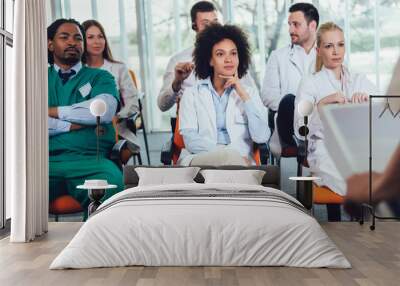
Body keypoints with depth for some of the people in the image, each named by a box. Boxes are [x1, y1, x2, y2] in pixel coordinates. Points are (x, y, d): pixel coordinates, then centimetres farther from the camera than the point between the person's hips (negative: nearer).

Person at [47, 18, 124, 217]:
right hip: (47, 161, 1)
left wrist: (53, 111, 1)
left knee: (113, 182, -35)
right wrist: (71, 125, -2)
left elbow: (104, 110, -5)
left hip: (90, 161, 0)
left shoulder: (99, 77, 19)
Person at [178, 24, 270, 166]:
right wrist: (229, 153, -14)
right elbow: (190, 140, 0)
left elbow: (261, 137, 2)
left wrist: (243, 94, 1)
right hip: (198, 161, -1)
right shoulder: (192, 94, 14)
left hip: (237, 163, 2)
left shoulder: (250, 93, 18)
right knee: (231, 157, -37)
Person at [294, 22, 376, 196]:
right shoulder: (310, 83, 8)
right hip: (326, 152, -3)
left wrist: (368, 99, -12)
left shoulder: (360, 81, 20)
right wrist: (322, 104, -19)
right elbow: (300, 131, -4)